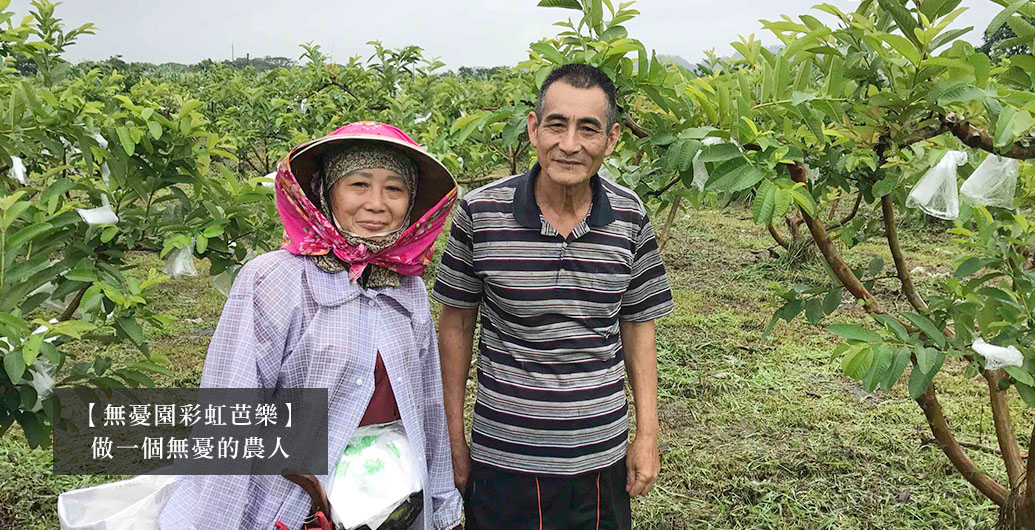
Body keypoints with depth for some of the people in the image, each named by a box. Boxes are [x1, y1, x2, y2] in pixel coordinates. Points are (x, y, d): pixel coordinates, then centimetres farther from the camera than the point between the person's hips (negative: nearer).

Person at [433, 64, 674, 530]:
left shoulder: (629, 218, -5)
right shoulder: (480, 212, -11)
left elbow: (638, 325, 5)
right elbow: (456, 324, -1)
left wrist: (647, 435, 4)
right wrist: (453, 439, 1)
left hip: (600, 459, 2)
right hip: (501, 458, -1)